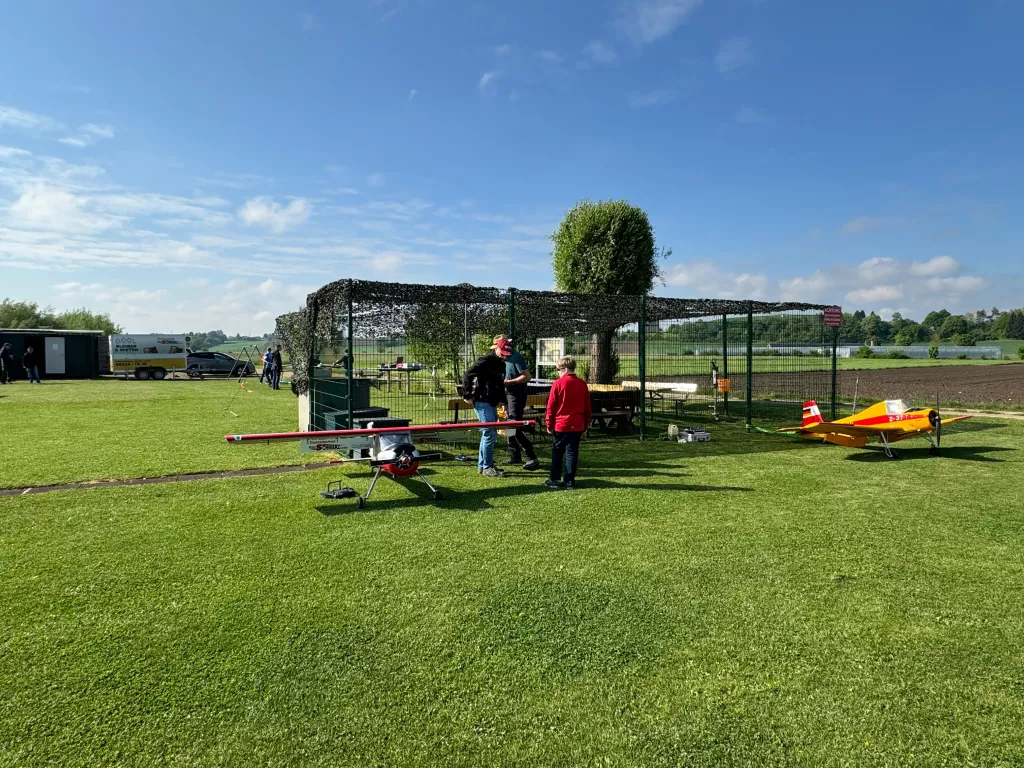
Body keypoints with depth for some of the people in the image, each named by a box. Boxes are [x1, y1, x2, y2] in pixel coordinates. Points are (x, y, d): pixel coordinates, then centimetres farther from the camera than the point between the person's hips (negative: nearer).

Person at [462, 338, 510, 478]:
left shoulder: (501, 364, 14)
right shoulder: (485, 361, -14)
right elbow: (467, 374, -21)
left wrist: (502, 401, 17)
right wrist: (467, 395, -17)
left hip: (492, 403, 9)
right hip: (481, 402, -9)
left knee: (489, 434, 13)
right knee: (490, 434, -9)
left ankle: (482, 465, 22)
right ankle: (487, 467, 0)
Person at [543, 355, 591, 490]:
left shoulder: (558, 383, -9)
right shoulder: (582, 384, 3)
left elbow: (551, 406, -6)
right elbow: (587, 407, 8)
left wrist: (549, 424, 3)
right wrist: (585, 425, 17)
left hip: (560, 425, -3)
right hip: (577, 425, 3)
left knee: (557, 452, 11)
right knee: (572, 453, 7)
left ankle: (555, 479, 14)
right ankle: (569, 481, 7)